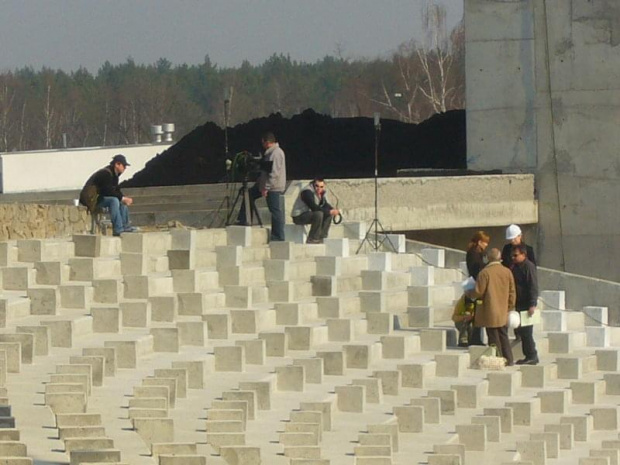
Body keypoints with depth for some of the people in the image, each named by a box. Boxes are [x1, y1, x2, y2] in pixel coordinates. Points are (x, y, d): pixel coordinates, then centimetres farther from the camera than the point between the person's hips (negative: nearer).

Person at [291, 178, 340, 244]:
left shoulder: (322, 192, 4)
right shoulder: (307, 192, -24)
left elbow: (325, 205, 8)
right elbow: (314, 207, -32)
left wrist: (333, 210, -14)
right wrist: (329, 211, -30)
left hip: (309, 214, 9)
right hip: (298, 216, -9)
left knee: (329, 214, -1)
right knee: (318, 214, -32)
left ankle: (321, 238, 1)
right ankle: (312, 240, -24)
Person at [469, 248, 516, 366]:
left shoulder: (485, 272, -14)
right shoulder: (507, 272, 1)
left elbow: (479, 292, -11)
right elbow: (512, 292, 6)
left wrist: (470, 294, 10)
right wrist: (510, 306, 18)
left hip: (490, 311, -5)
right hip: (503, 312, 5)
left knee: (494, 338, 1)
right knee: (503, 336, 15)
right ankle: (508, 359, 15)